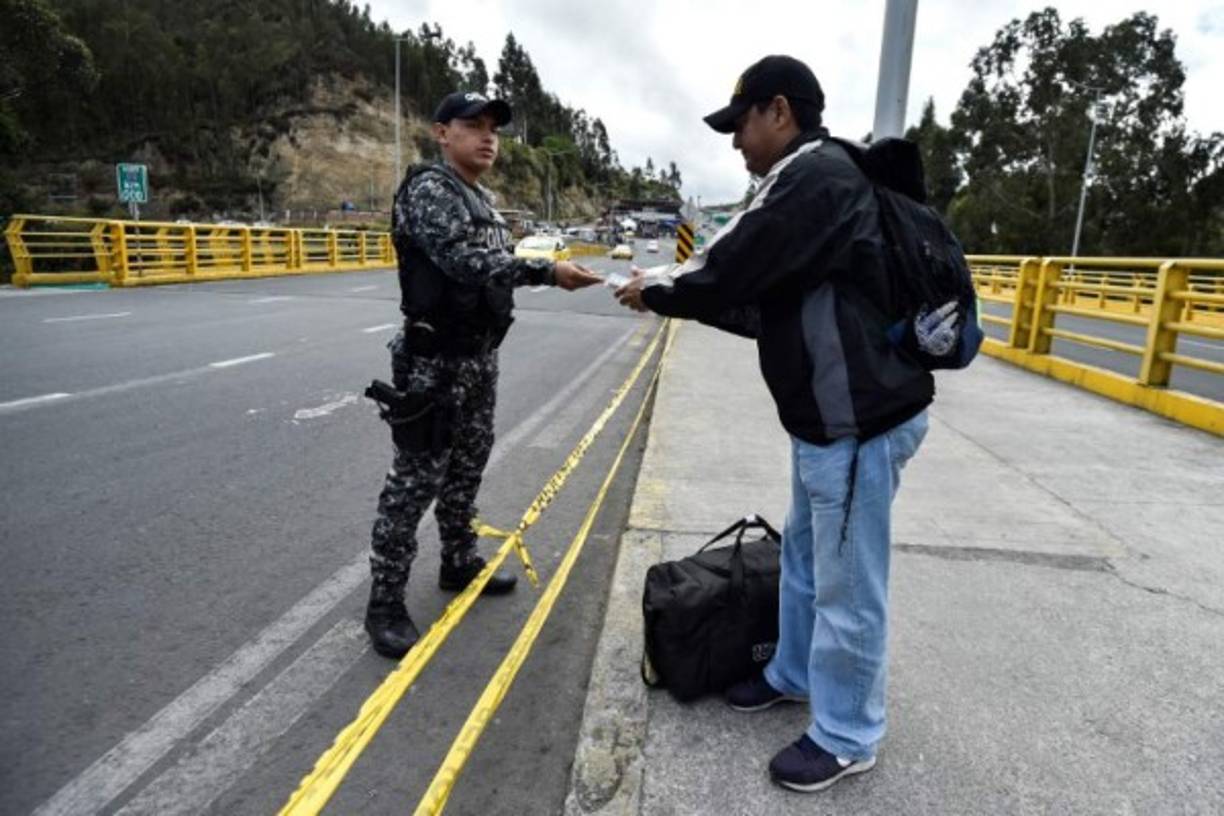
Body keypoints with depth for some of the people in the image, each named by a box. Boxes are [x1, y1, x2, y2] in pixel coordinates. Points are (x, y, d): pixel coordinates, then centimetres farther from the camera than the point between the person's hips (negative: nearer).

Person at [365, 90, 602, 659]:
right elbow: (467, 263, -24)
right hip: (435, 360, -9)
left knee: (467, 467, 17)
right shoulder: (427, 189, -11)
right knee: (416, 479, -5)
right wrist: (546, 272, -26)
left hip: (480, 355, 9)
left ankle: (458, 564, 33)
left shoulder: (485, 199, 16)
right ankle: (385, 602, 6)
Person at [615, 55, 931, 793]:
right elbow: (771, 303, 17)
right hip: (830, 412, 11)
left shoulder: (816, 176, -18)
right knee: (804, 557, 23)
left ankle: (847, 739, 23)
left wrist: (657, 292, -1)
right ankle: (795, 675, 43)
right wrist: (680, 293, 12)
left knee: (846, 586, 3)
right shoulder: (811, 181, 15)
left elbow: (734, 268, -20)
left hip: (860, 416, -11)